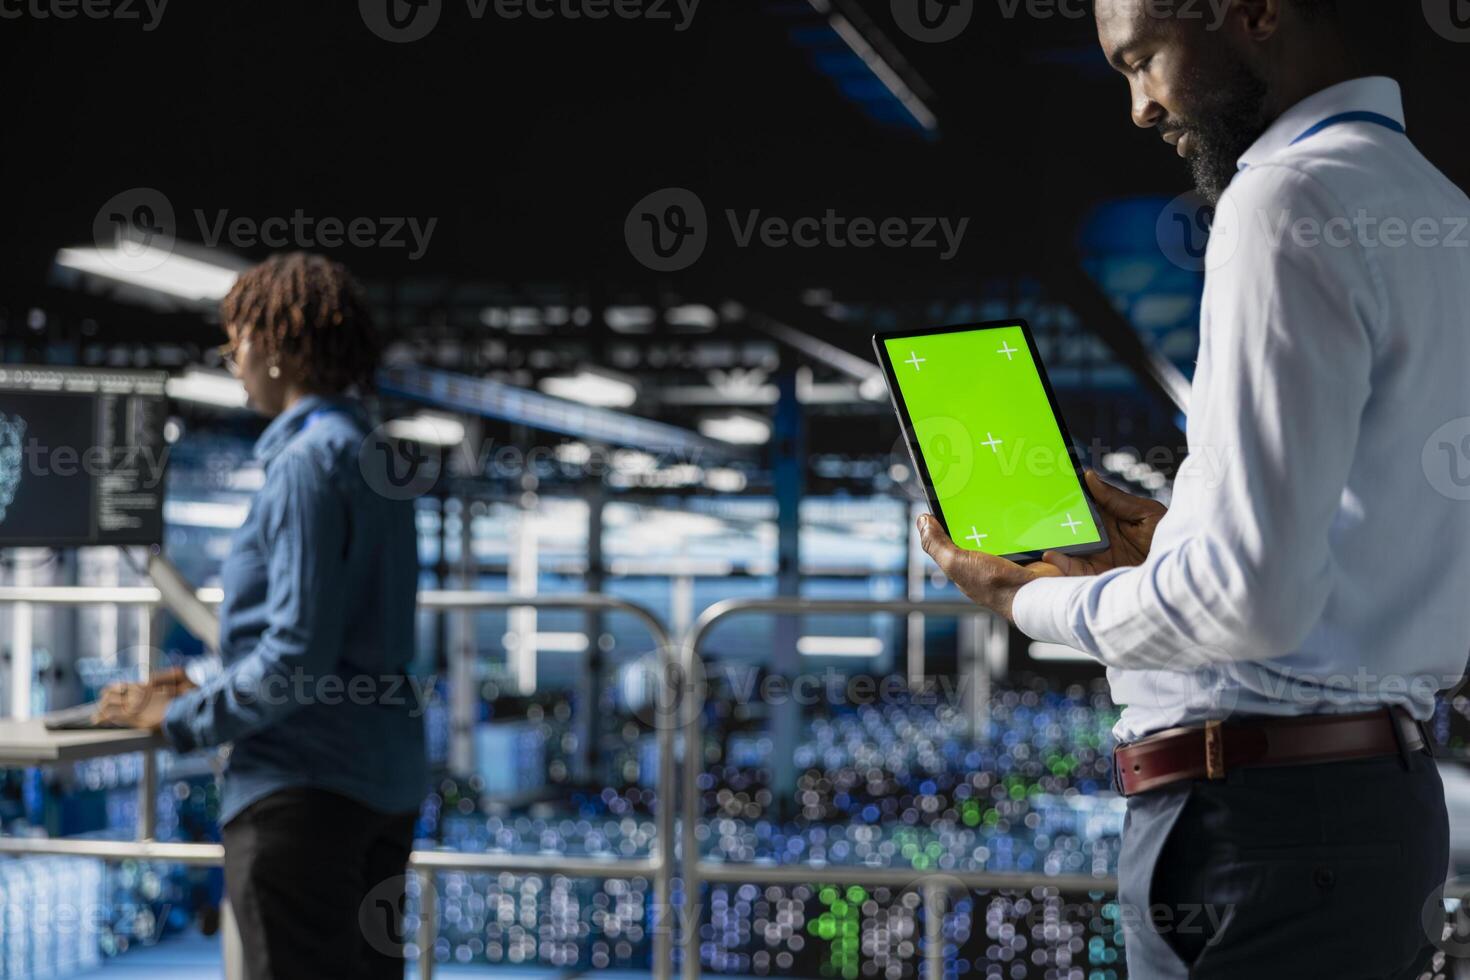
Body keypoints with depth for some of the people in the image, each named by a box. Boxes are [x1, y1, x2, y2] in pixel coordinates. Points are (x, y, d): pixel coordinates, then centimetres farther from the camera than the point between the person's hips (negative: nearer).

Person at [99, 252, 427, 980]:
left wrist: (180, 719, -9)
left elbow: (298, 655, -19)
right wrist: (209, 690, 16)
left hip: (306, 788, -9)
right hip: (387, 782, 9)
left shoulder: (307, 463, -15)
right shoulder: (371, 457, 13)